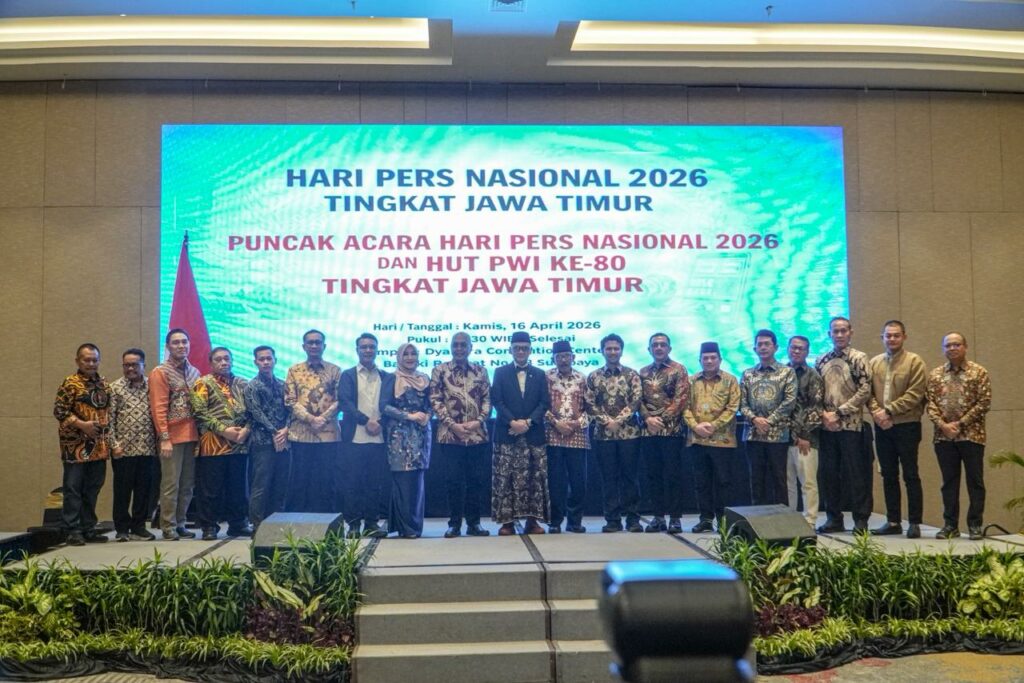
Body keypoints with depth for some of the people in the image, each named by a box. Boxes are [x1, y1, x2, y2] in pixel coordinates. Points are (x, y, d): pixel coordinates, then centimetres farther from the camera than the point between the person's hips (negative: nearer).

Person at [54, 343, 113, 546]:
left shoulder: (104, 384, 13)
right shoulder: (70, 383, -4)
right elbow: (59, 411, -9)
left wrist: (108, 436, 9)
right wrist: (82, 424, -19)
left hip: (99, 445, 6)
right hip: (76, 445, -6)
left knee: (92, 489, 10)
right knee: (73, 488, 0)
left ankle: (88, 529, 17)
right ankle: (72, 531, 5)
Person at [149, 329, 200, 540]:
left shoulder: (194, 372, 14)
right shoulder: (160, 373, -3)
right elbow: (158, 408, -10)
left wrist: (200, 432, 7)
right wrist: (165, 438, -16)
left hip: (191, 436, 6)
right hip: (172, 437, -6)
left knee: (187, 485, 8)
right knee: (171, 485, -2)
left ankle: (180, 524, 16)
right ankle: (168, 527, 5)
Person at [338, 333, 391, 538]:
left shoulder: (385, 377, 13)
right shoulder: (348, 375, 8)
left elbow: (389, 404, 8)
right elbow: (344, 402, -3)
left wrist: (380, 422, -10)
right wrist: (366, 421, -11)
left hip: (378, 437, 2)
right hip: (354, 437, -2)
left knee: (376, 482, 2)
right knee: (352, 482, 0)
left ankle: (371, 523, 10)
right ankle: (353, 524, 6)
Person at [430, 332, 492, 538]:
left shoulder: (481, 371, 10)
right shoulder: (439, 371, 3)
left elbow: (487, 399, 7)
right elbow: (435, 401, -2)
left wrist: (479, 421, -9)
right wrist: (452, 424, -11)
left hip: (478, 435, 2)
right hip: (450, 435, -2)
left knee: (477, 480, 5)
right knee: (453, 481, 2)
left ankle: (474, 522, 15)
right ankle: (455, 523, 12)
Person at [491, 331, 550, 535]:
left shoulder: (539, 375, 12)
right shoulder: (500, 373, 8)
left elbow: (545, 402, 4)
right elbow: (497, 401, -1)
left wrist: (528, 422, -11)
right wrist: (513, 422, -14)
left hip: (533, 434, 2)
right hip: (507, 434, -1)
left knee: (535, 478, 0)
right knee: (505, 479, -3)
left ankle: (532, 520, 7)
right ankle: (507, 521, 1)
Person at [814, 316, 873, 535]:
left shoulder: (859, 359, -2)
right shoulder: (821, 361, 12)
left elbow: (864, 391, -9)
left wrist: (838, 413, -12)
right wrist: (823, 414, -5)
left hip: (851, 425, -4)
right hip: (826, 426, 4)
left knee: (856, 474, 0)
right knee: (828, 474, 8)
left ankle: (861, 520, 8)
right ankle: (834, 518, 18)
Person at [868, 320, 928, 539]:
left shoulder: (914, 362, -4)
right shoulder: (874, 363, 11)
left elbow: (914, 395, -12)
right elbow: (868, 392, 6)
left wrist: (889, 410, -16)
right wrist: (876, 412, -11)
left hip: (907, 426, -5)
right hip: (882, 427, 5)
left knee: (911, 476, 1)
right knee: (888, 476, 10)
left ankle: (914, 523, 7)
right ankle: (893, 521, 17)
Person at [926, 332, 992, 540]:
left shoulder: (979, 372, 0)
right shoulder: (935, 375, 9)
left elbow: (984, 402, -6)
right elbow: (930, 403, 4)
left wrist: (960, 423, -12)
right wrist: (942, 424, -11)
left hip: (971, 435, -3)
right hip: (943, 436, 3)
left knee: (975, 481, 2)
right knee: (949, 482, 8)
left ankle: (975, 525, 10)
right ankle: (950, 525, 14)